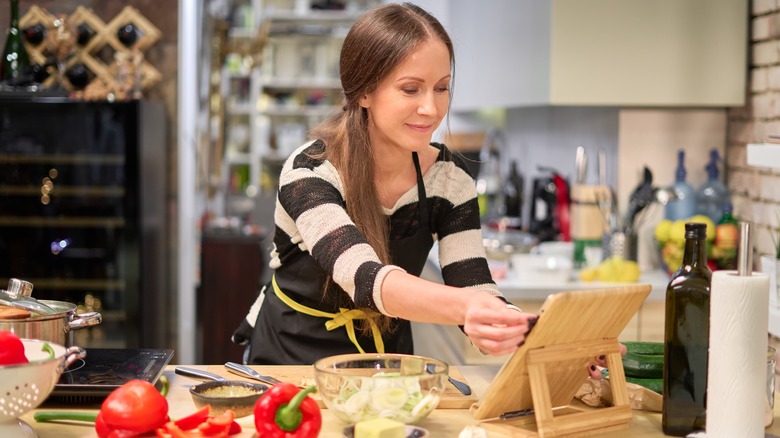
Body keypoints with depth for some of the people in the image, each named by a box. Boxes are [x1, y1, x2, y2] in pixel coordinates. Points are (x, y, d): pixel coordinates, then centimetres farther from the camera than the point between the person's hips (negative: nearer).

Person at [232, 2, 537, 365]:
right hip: (292, 360, -3)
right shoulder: (309, 172, -20)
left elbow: (475, 291, -14)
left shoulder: (450, 178, -8)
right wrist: (463, 306, -55)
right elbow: (363, 277, -36)